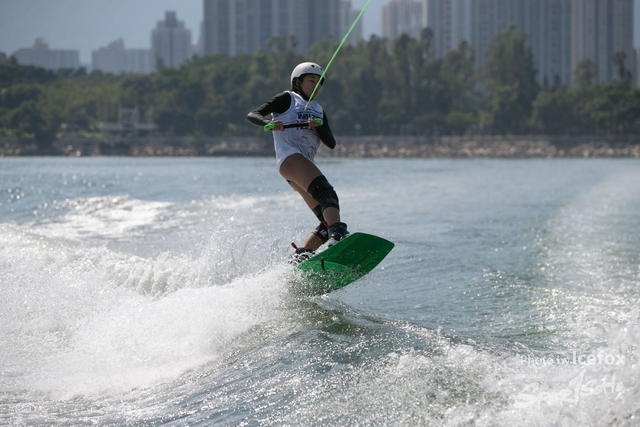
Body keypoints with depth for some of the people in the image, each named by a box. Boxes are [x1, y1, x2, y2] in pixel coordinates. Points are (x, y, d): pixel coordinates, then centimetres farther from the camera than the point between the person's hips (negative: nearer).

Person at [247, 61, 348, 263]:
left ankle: (299, 257, -3)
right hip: (290, 156, -7)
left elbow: (331, 143, 14)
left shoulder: (319, 111, 28)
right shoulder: (287, 99, 12)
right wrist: (269, 123, -21)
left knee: (328, 221, -5)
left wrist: (318, 127, -6)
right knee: (325, 192, -32)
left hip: (306, 165, 7)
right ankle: (337, 234, -53)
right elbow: (252, 115, 1)